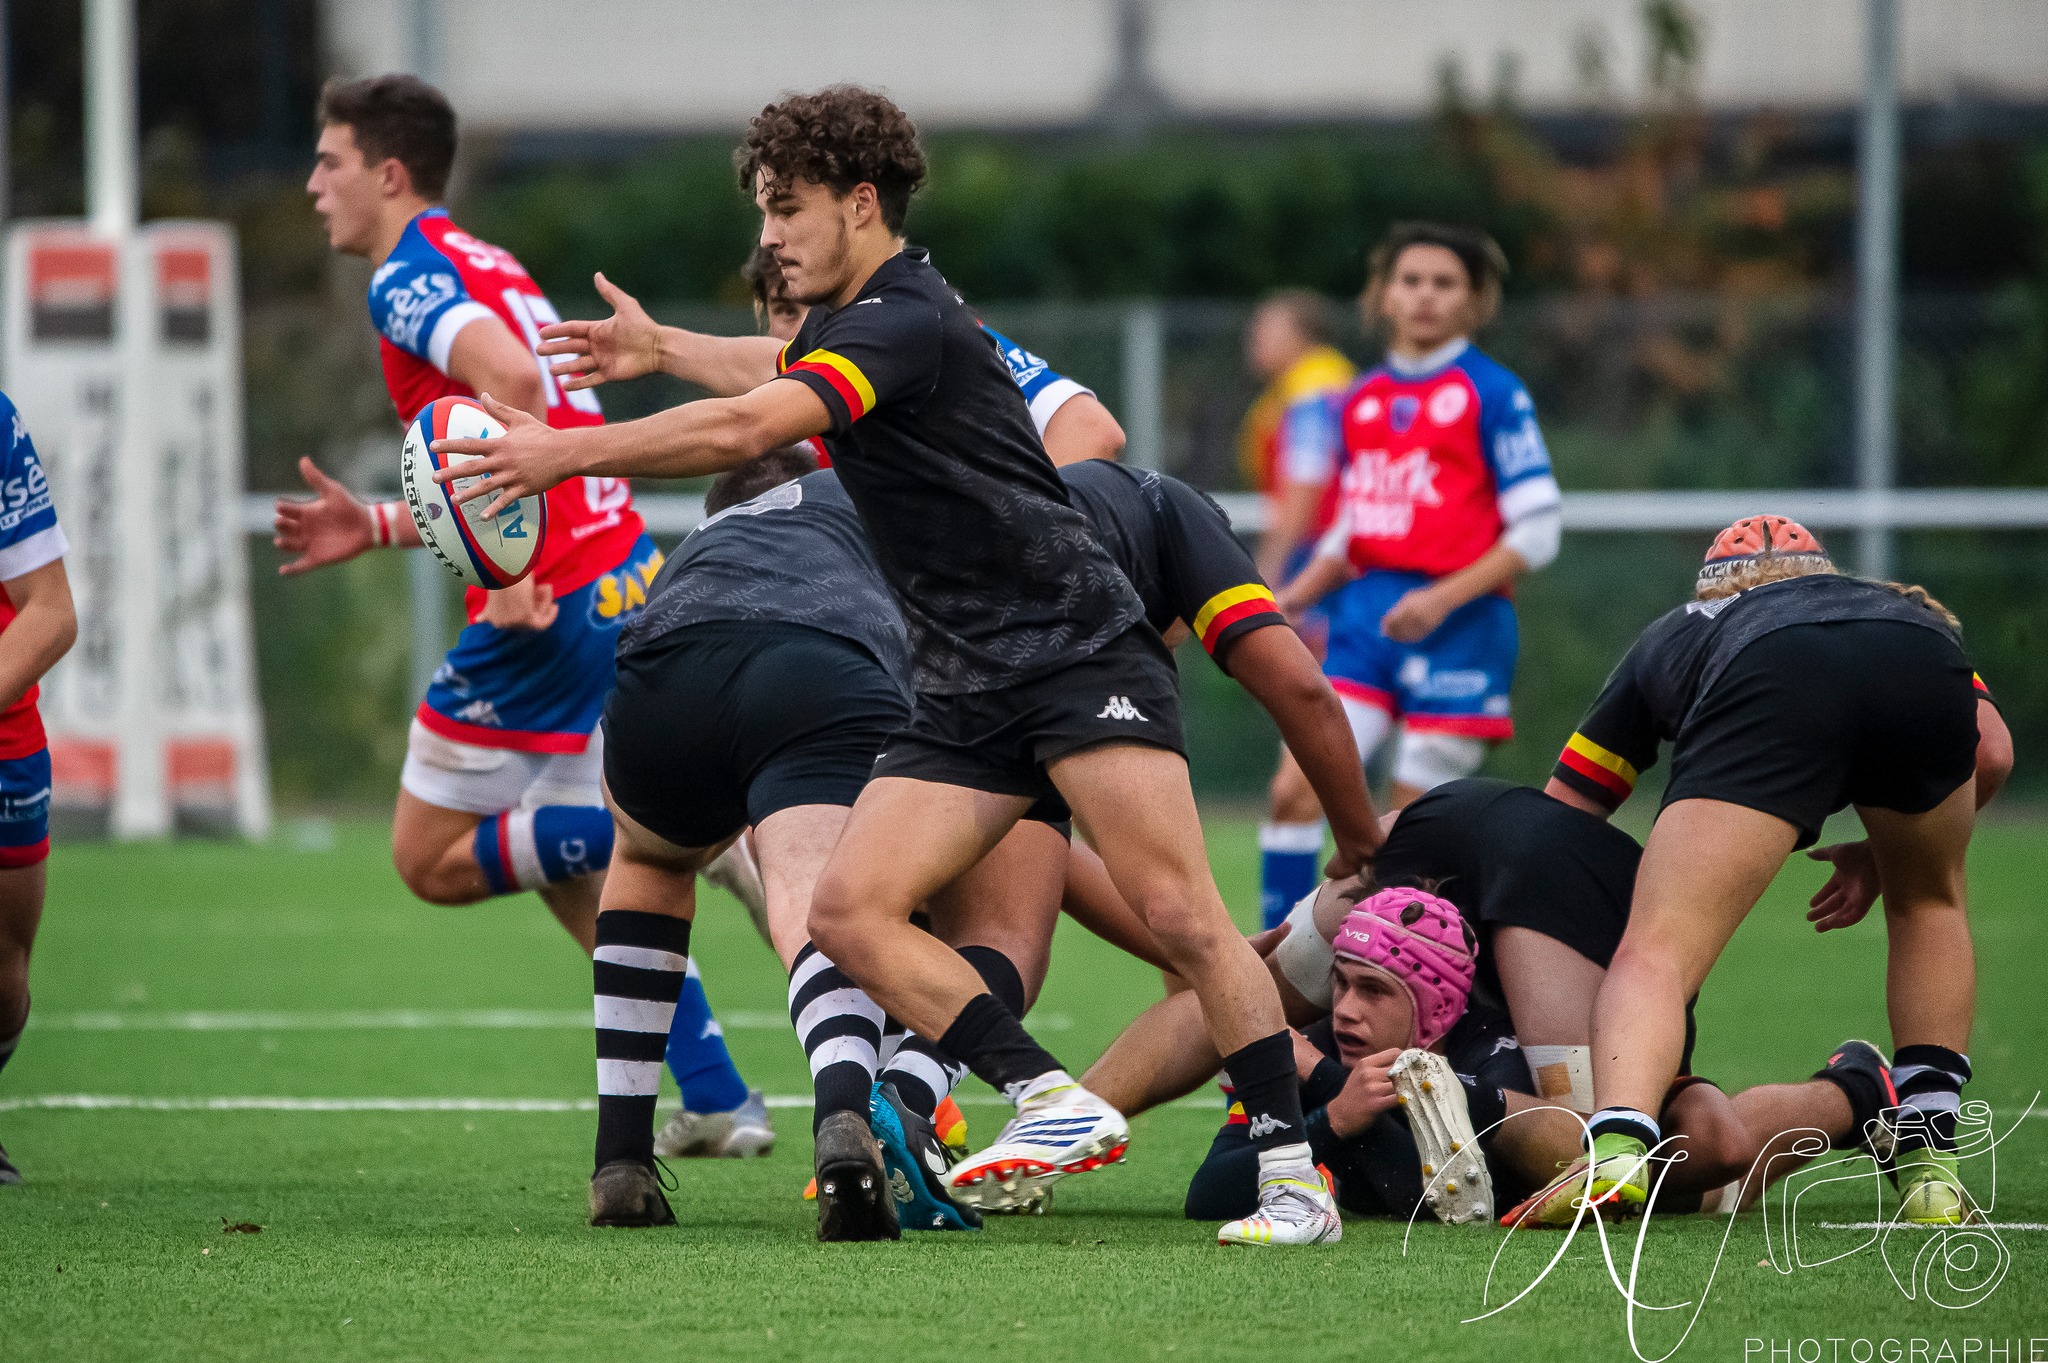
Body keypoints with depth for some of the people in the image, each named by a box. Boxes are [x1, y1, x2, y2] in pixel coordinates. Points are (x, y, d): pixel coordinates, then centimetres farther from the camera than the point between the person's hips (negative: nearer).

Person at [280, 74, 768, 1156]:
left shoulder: (410, 275, -7)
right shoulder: (487, 270, 22)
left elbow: (513, 381, -26)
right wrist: (376, 527, 26)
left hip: (551, 607, -9)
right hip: (628, 581, 9)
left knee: (434, 862, 3)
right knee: (575, 879, 19)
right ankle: (719, 1101, 12)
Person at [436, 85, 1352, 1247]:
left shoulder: (909, 325, -16)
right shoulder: (855, 324, 15)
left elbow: (745, 430, -28)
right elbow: (783, 371, 42)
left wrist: (568, 453, -23)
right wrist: (659, 349, 47)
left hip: (1078, 651, -9)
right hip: (967, 693, 9)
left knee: (1179, 912, -18)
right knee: (850, 910, -9)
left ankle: (1293, 1168, -12)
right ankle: (1056, 1104, -11)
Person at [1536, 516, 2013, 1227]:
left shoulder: (1668, 638, 42)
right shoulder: (1908, 604, 45)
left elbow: (1557, 815, 42)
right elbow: (1992, 753, 29)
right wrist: (1882, 854, 44)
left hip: (1769, 698, -2)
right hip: (1925, 674, 2)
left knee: (1654, 954, -5)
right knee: (1927, 902, 31)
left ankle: (1618, 1149, -34)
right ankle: (1929, 1164, 22)